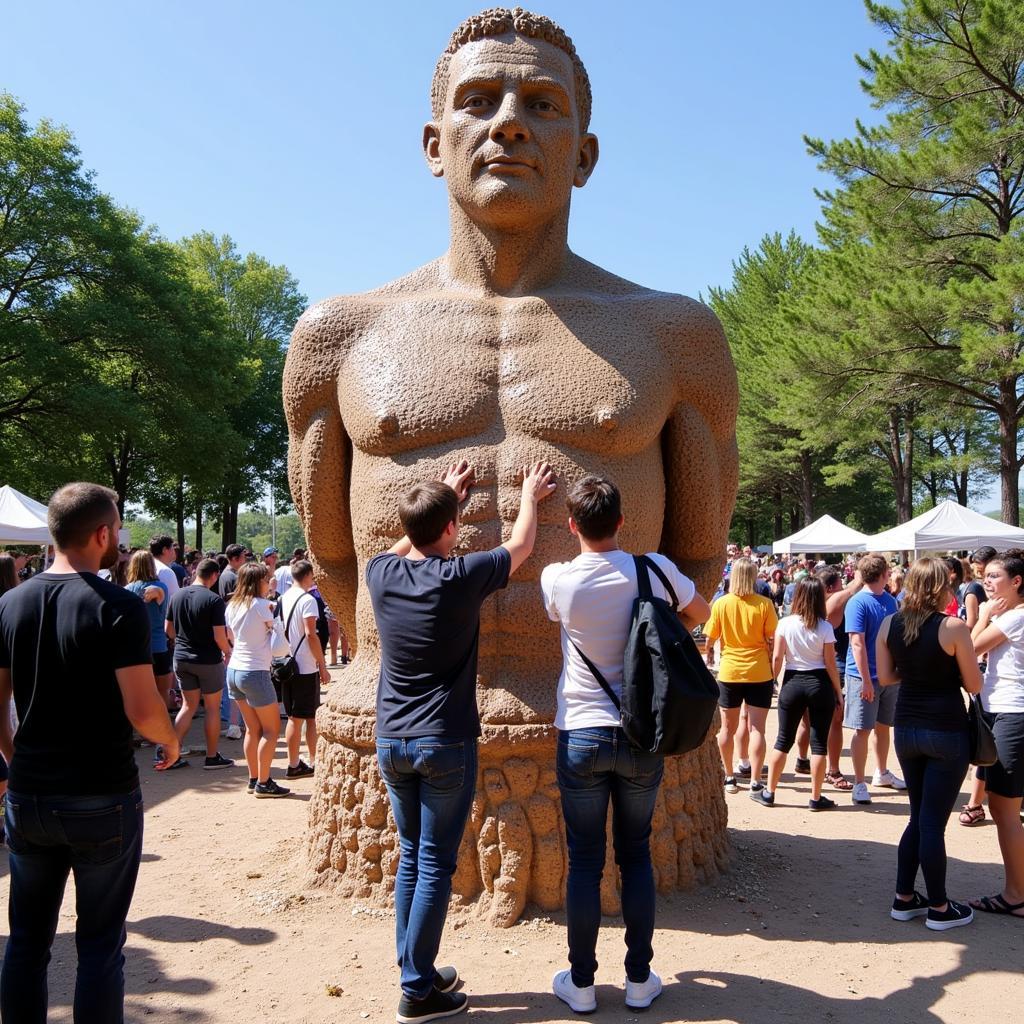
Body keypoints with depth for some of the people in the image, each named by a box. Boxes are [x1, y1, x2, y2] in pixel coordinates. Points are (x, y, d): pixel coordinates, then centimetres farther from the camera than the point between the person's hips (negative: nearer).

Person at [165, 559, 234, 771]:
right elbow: (219, 636, -19)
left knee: (189, 705, 17)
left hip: (182, 658, 5)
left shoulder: (177, 596, 0)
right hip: (208, 660, -5)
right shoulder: (214, 599, -18)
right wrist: (228, 651, -1)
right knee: (212, 708, 9)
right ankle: (212, 757, 16)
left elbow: (168, 629, 8)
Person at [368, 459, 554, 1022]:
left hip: (391, 741, 5)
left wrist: (443, 495, 34)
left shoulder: (381, 573, -2)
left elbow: (406, 544, 24)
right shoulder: (460, 577, -13)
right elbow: (520, 545, 5)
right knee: (436, 866, 2)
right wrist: (529, 496, 23)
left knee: (411, 858, 16)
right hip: (445, 743, -5)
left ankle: (416, 970, 25)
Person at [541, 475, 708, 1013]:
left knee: (584, 861, 9)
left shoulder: (558, 579, -10)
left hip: (582, 735, -1)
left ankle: (581, 982, 19)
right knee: (636, 855, 14)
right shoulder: (654, 570, -8)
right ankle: (639, 979, 23)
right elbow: (700, 612, 12)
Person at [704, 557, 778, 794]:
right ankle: (755, 781, 3)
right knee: (757, 728, 3)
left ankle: (729, 777, 22)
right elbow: (773, 638, -6)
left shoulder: (721, 603, -6)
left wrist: (709, 653, 24)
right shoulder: (764, 604, -9)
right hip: (759, 672, -1)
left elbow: (710, 638, 2)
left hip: (729, 672, 1)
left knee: (728, 728, 14)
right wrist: (773, 662, 12)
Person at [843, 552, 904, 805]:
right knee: (863, 730, 0)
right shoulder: (858, 603, -14)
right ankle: (860, 783, 9)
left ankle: (882, 773, 35)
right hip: (865, 677, -6)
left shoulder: (890, 601, 8)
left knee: (883, 726, 18)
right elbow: (857, 643, -18)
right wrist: (866, 680, -20)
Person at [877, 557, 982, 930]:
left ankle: (904, 898, 23)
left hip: (906, 729, 5)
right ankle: (939, 908, 16)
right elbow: (974, 685, -8)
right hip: (946, 732, -5)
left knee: (919, 817, 18)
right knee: (933, 822, 3)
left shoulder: (889, 624, 0)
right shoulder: (953, 627, -14)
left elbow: (885, 677, 6)